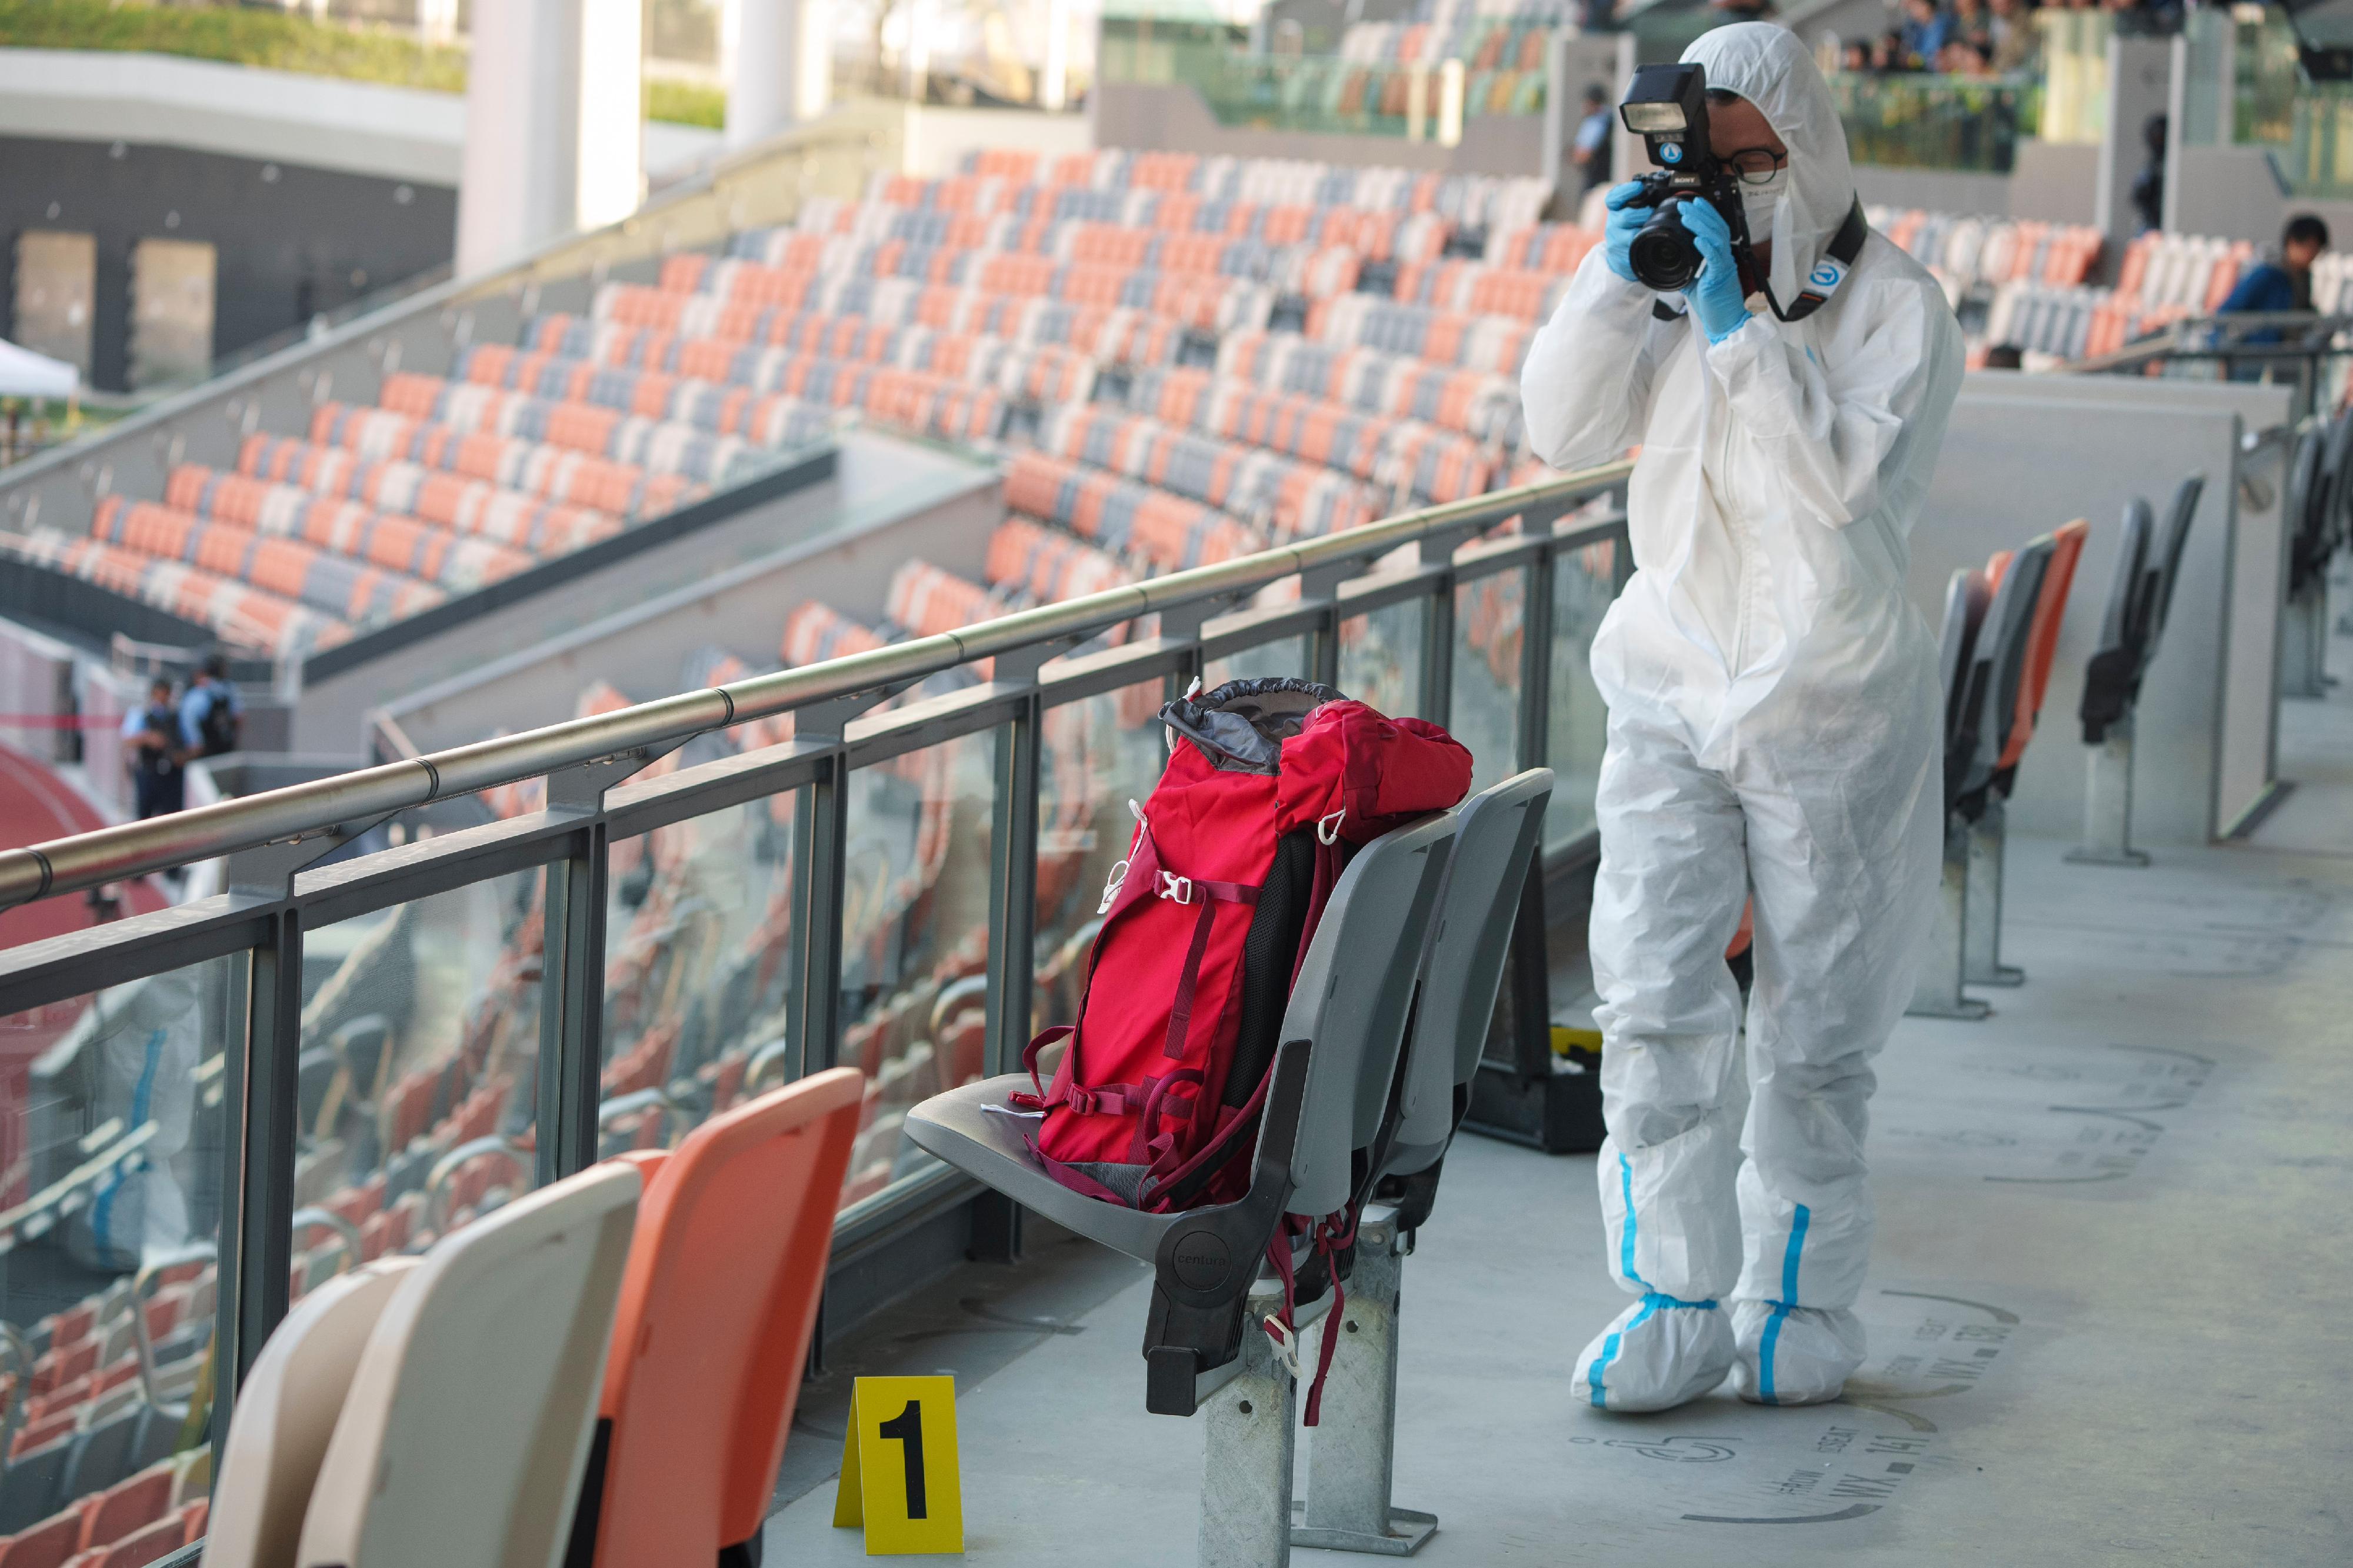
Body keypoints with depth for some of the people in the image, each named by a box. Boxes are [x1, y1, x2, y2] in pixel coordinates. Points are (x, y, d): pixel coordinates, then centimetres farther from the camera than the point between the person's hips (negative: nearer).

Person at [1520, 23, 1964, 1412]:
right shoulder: (1677, 280, 5)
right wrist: (1615, 283, -16)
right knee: (1655, 1008, -8)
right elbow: (1563, 431, -4)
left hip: (1831, 715, -3)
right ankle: (1676, 1305, -3)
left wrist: (1741, 326, -26)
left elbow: (1847, 478, -22)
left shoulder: (1895, 304, -8)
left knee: (1816, 1029, 5)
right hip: (1675, 696, 3)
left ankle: (1801, 1302, 18)